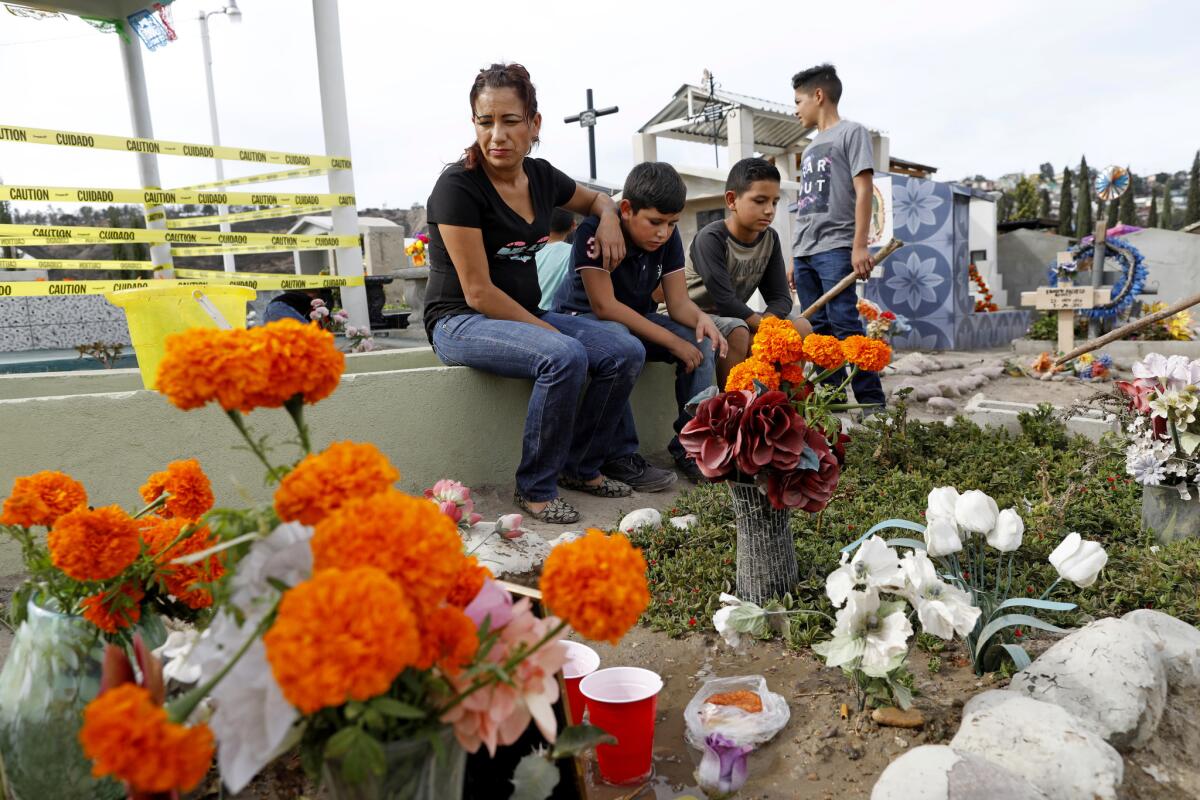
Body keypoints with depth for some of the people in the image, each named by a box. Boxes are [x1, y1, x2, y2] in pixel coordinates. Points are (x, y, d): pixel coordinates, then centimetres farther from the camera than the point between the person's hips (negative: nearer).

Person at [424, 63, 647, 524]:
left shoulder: (541, 176, 4)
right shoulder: (458, 186, -16)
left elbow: (595, 199, 26)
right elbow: (478, 292, -18)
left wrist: (609, 217, 3)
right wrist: (550, 331, -17)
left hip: (525, 316, 7)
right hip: (461, 322, -7)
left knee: (626, 354, -10)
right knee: (564, 357, -33)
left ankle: (580, 467, 7)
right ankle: (535, 490, -14)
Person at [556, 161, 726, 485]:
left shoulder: (668, 237, -5)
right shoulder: (594, 231, -24)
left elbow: (679, 301, -6)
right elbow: (604, 305, -29)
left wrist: (701, 318, -32)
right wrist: (673, 341, -31)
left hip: (638, 321, 6)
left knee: (701, 343, -17)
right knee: (619, 341, -39)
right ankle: (620, 455, -28)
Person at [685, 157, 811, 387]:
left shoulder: (770, 239, 0)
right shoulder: (711, 238, -21)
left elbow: (781, 298, -4)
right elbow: (724, 301, -29)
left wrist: (761, 326, -24)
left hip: (736, 318, 7)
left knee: (801, 328, -7)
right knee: (737, 332, -37)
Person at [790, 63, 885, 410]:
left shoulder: (851, 132, 4)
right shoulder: (810, 148, 24)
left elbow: (863, 191, -7)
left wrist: (859, 246, -16)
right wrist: (796, 257, 16)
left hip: (835, 248, -7)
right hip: (804, 253, 7)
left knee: (844, 325, -14)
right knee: (818, 329, 3)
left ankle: (872, 404, -11)